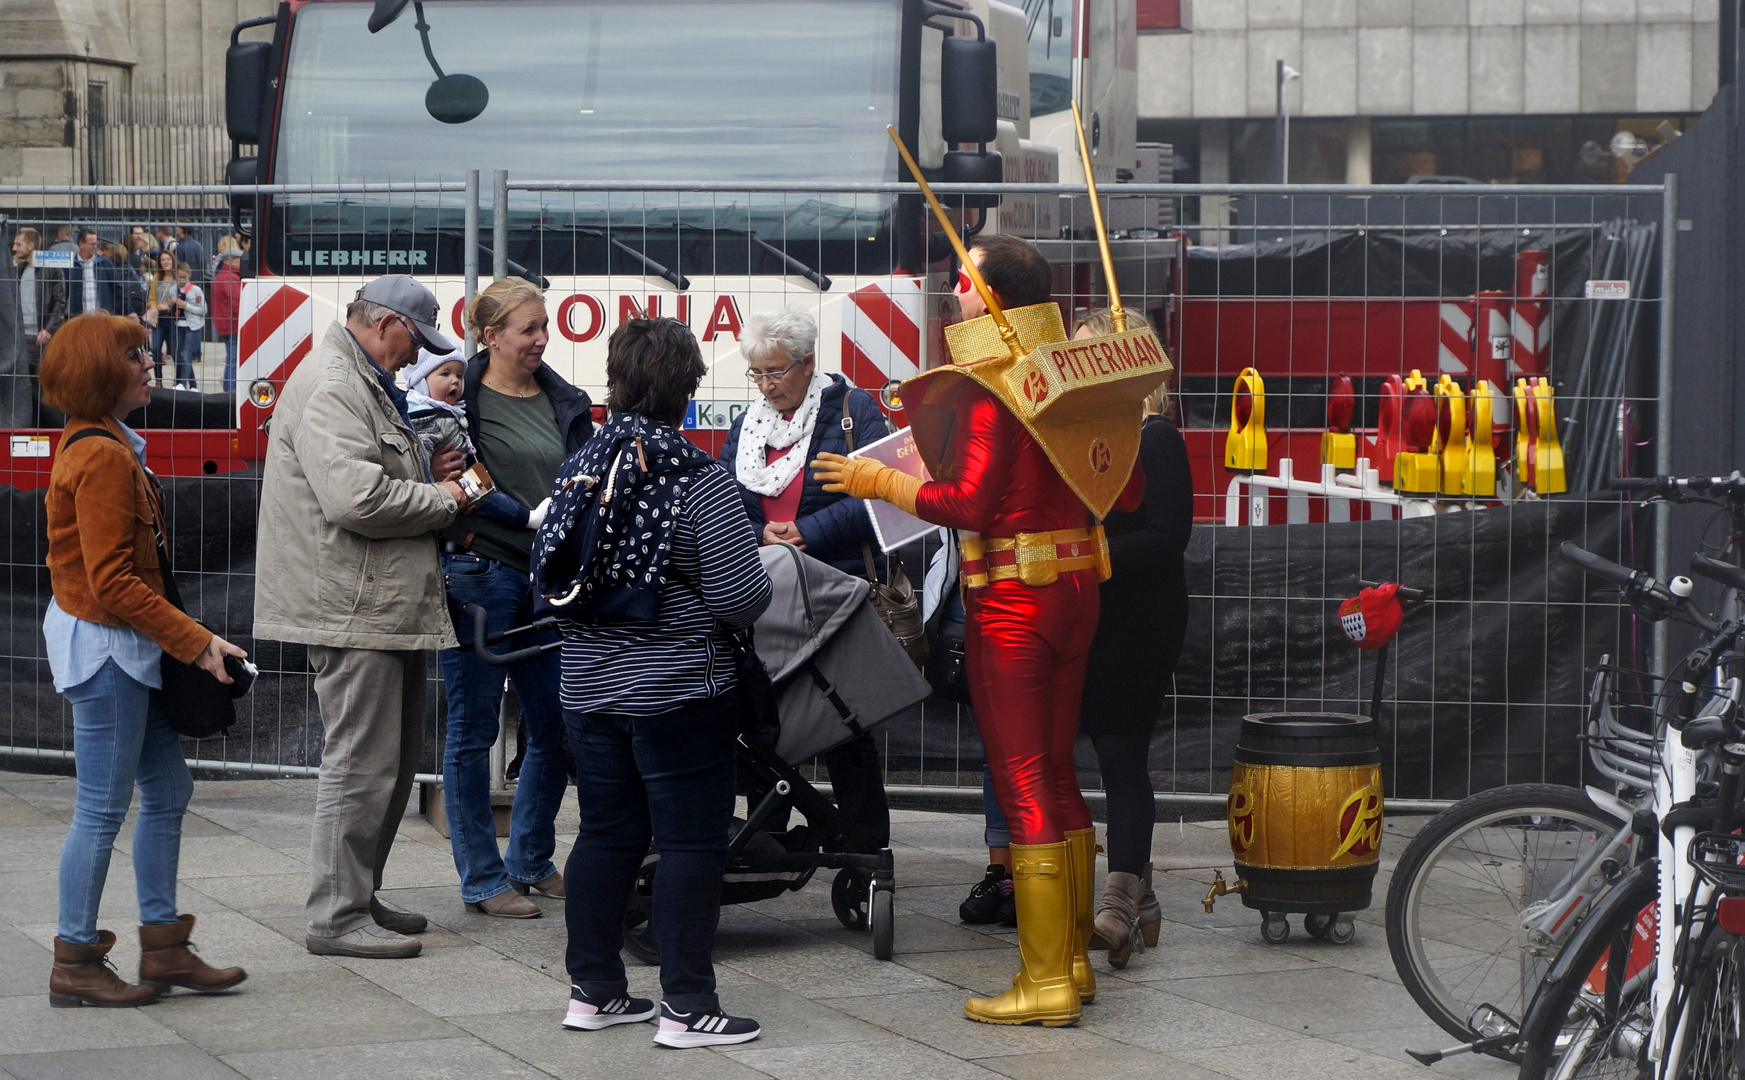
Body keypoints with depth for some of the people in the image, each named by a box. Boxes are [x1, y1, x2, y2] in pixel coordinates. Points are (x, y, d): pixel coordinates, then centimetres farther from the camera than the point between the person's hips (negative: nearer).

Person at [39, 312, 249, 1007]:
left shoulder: (94, 443, 13)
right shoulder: (103, 456, -19)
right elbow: (113, 583, -22)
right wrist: (196, 641, -19)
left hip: (126, 648, 11)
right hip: (106, 645, -11)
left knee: (168, 791, 14)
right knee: (103, 809, -3)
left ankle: (163, 948, 20)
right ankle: (75, 966, 6)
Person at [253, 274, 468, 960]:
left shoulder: (365, 386, 20)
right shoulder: (331, 387, -15)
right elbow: (357, 498, -26)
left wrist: (426, 477, 11)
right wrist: (442, 499, -12)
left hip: (384, 607, 11)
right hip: (351, 609, -11)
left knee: (397, 756, 17)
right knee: (361, 763, -7)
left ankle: (360, 896, 27)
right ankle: (338, 916, -1)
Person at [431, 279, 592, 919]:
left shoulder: (562, 403, 12)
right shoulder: (460, 398, -5)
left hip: (546, 579, 6)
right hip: (479, 574, -6)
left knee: (556, 724, 8)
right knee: (474, 729, 1)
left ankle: (531, 862, 25)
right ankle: (482, 879, 9)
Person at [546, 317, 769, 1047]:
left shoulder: (583, 468, 1)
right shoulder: (699, 481, -16)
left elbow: (548, 570, 8)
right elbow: (742, 599, -18)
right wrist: (761, 582, 3)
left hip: (590, 683, 6)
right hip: (679, 691, -6)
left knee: (606, 834, 14)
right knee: (691, 842, 1)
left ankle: (592, 990, 20)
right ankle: (685, 1006, 2)